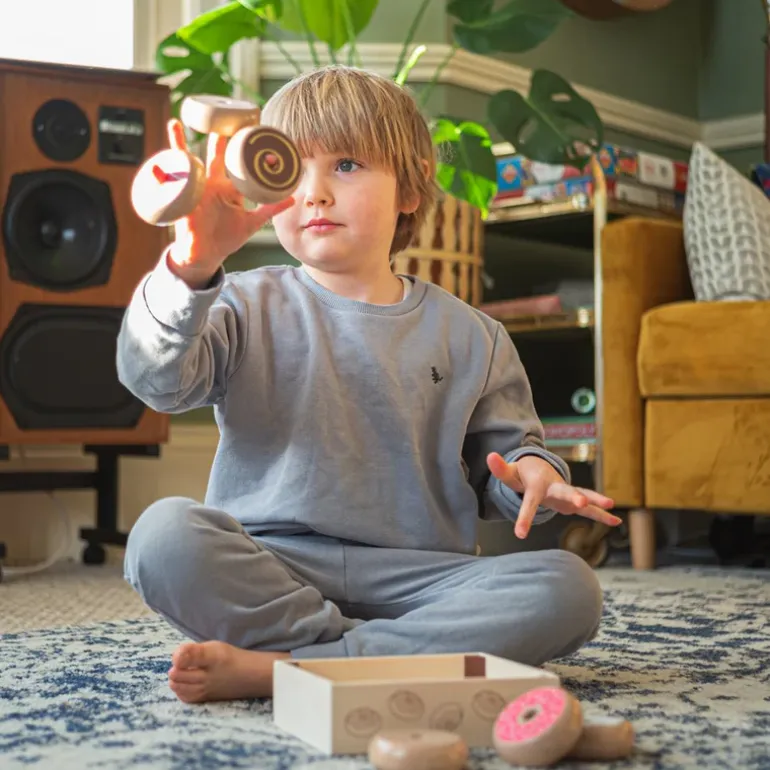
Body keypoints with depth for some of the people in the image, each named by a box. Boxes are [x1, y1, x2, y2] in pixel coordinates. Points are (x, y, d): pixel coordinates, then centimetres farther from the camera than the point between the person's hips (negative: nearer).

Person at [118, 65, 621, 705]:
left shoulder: (469, 337, 13)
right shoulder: (250, 308, 7)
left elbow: (502, 451, 19)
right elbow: (155, 378, -10)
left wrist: (532, 473, -6)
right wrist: (190, 270, -28)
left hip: (415, 575, 2)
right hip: (271, 568, -2)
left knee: (569, 590, -24)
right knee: (165, 535, -30)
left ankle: (277, 668, -28)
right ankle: (404, 656, -25)